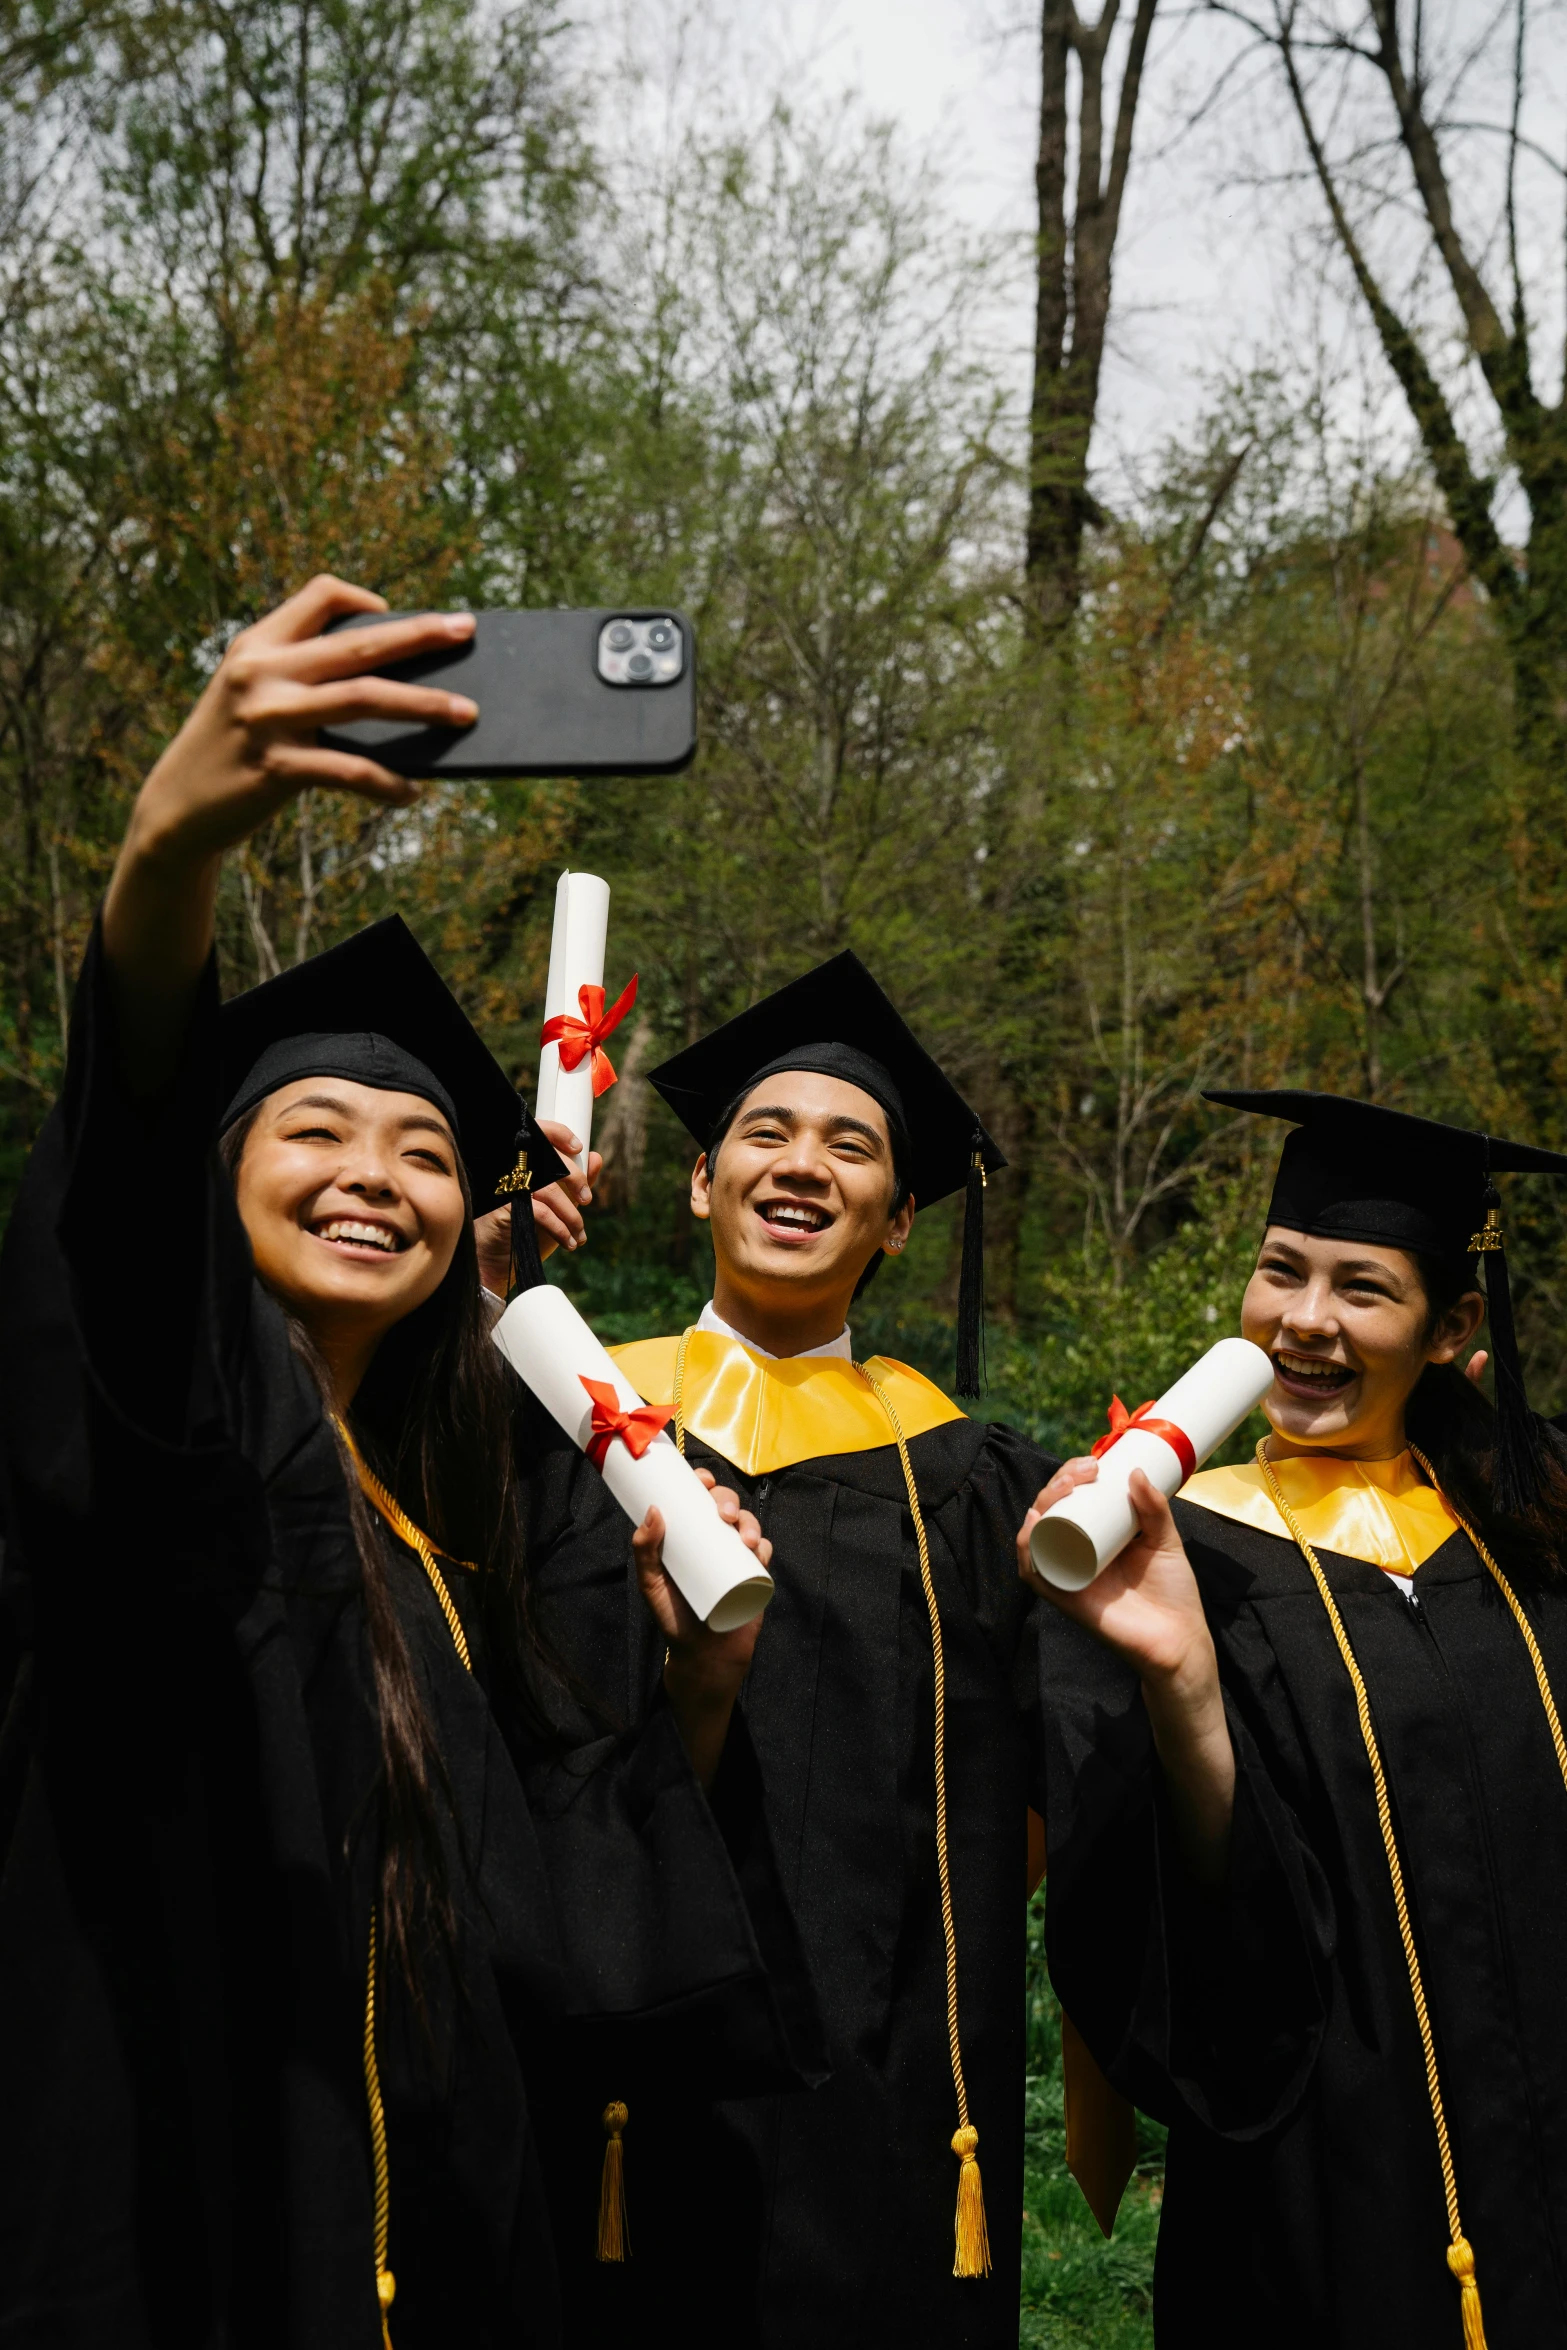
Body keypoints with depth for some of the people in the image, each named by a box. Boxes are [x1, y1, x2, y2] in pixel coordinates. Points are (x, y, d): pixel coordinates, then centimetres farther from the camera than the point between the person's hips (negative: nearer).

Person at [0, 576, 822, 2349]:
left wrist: (697, 1684, -2)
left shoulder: (435, 1536, 12)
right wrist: (172, 837, -48)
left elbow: (565, 1899, 14)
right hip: (175, 2192, -6)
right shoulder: (166, 1435, -7)